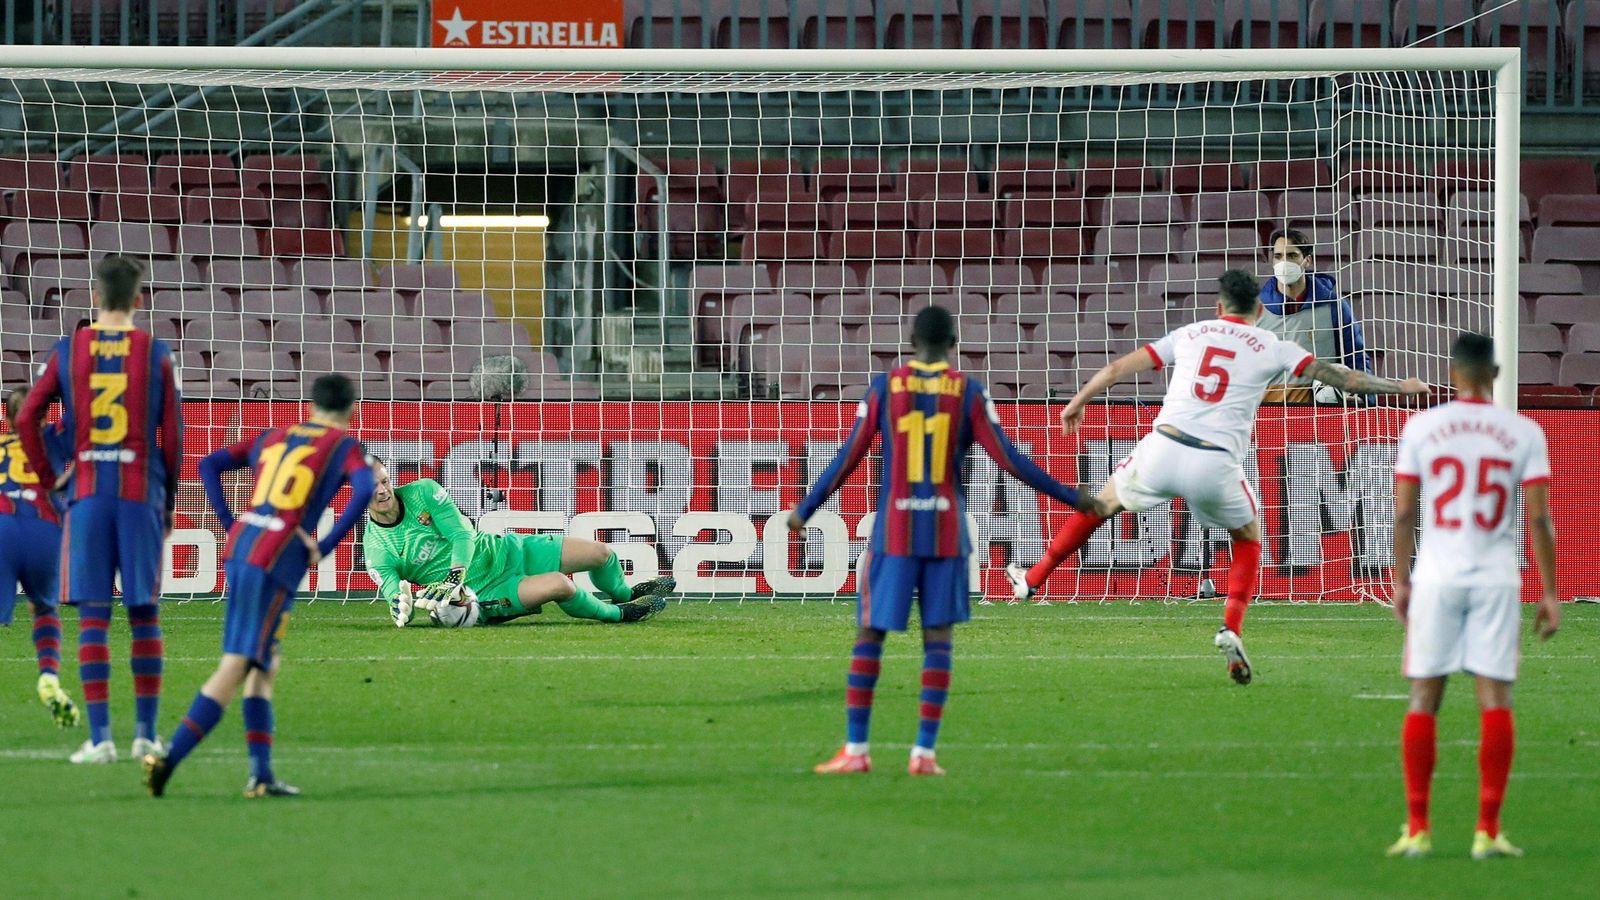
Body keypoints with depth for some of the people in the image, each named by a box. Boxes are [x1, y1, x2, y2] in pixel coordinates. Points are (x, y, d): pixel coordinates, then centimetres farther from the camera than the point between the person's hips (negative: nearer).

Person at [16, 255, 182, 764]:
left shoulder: (68, 351, 2)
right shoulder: (155, 354, 1)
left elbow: (26, 417, -3)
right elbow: (172, 434, 1)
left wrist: (46, 475, 8)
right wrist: (169, 503, 10)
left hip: (86, 492, 0)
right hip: (141, 492, 0)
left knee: (92, 617, 0)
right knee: (144, 615, 7)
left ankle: (99, 736, -6)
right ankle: (146, 733, 9)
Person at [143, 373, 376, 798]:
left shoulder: (274, 437, 22)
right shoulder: (345, 445, 7)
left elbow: (209, 465, 18)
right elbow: (364, 489, -13)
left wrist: (232, 525, 15)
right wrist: (325, 547, -7)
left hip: (238, 548, 6)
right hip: (280, 560, -6)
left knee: (264, 667, 16)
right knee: (235, 668, -8)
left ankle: (261, 773, 10)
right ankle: (170, 759, -19)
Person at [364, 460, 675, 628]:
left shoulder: (423, 491, -6)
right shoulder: (377, 549, -11)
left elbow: (462, 534, -12)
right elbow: (391, 590, -12)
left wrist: (455, 575, -30)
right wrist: (400, 606, -39)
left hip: (504, 549, 4)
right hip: (482, 590, -4)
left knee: (600, 553, 1)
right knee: (559, 585, -32)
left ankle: (624, 594, 37)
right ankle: (616, 614, -3)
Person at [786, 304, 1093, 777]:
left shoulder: (885, 387, 1)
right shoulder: (969, 392, 0)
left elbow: (848, 458, 2)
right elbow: (1009, 460, -2)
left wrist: (805, 510, 14)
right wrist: (1073, 499, 6)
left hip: (894, 531, 0)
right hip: (947, 533, 0)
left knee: (868, 635, 7)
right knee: (938, 638, 4)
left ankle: (855, 748, 3)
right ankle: (924, 752, -4)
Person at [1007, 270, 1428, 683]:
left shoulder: (1190, 334, 16)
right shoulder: (1271, 348, 10)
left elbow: (1118, 368, 19)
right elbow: (1341, 377, 9)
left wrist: (1078, 402, 34)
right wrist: (1399, 387, 22)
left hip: (1164, 448, 1)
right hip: (1216, 466, -1)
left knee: (1105, 502, 27)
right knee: (1249, 538, 24)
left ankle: (1032, 580, 35)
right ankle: (1231, 628, 4)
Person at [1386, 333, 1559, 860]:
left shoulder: (1421, 428, 0)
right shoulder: (1524, 434, 0)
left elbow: (1404, 513, 1)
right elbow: (1539, 519, -2)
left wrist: (1400, 582, 11)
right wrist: (1550, 594, 4)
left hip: (1436, 578, 0)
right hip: (1498, 579, 0)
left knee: (1424, 698, 6)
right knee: (1495, 700, 1)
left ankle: (1417, 829, 4)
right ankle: (1487, 832, -2)